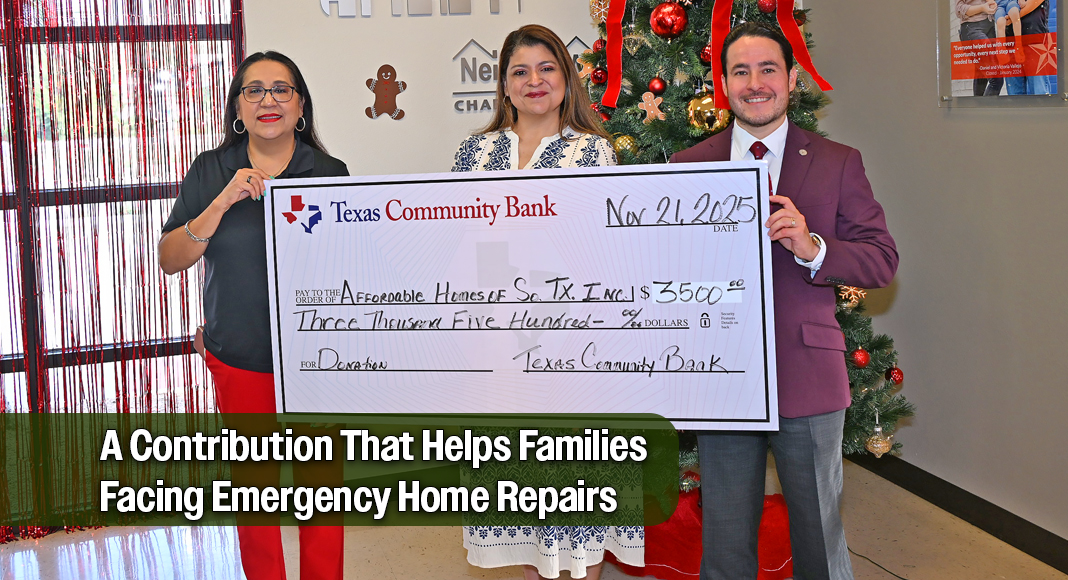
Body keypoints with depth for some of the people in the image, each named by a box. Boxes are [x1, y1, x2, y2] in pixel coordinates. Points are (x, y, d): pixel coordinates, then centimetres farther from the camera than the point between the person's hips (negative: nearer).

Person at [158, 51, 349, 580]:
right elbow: (171, 260, -5)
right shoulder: (210, 171, 2)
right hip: (240, 358, 1)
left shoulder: (331, 173, 2)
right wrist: (224, 202, -17)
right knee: (254, 477, 11)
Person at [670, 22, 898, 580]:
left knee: (819, 533, 12)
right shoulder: (687, 166, 6)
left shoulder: (838, 163, 3)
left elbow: (882, 260, -2)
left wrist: (812, 248, -19)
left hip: (807, 378, -1)